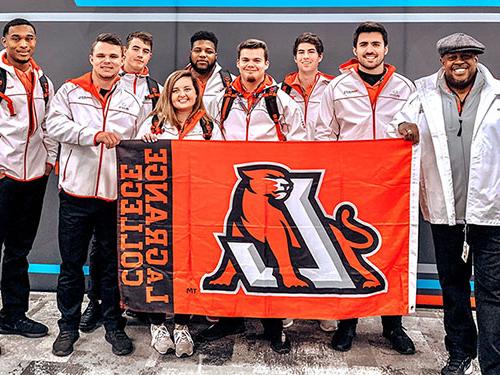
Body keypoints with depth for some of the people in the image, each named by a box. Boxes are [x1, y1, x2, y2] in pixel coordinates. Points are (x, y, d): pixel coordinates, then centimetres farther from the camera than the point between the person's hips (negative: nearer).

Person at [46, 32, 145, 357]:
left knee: (113, 264, 10)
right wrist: (94, 135, -21)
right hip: (76, 194, -1)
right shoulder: (70, 91, 6)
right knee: (72, 264, 9)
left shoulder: (133, 102, 11)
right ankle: (68, 327, 25)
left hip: (116, 195, 1)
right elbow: (55, 123, -9)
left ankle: (114, 326, 24)